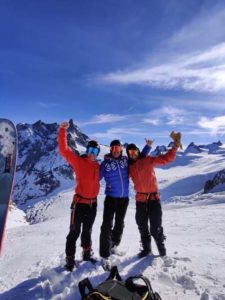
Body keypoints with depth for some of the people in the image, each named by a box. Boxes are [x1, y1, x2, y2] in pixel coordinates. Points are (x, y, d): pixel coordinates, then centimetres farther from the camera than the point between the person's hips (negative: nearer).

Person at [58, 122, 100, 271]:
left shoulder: (98, 166, 5)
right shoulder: (79, 161, -9)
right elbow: (64, 150, -18)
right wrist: (63, 131, -24)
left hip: (93, 203, 5)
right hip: (80, 202, -5)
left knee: (87, 231, 20)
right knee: (74, 232, 4)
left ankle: (87, 255, 36)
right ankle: (70, 260, 20)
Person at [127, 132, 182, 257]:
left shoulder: (148, 160, -7)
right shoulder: (129, 167, 3)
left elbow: (166, 158, -12)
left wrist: (176, 145, -23)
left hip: (154, 198, -4)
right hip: (140, 199, 4)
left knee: (155, 228, 1)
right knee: (142, 227, 16)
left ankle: (162, 249, 26)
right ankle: (146, 248, 36)